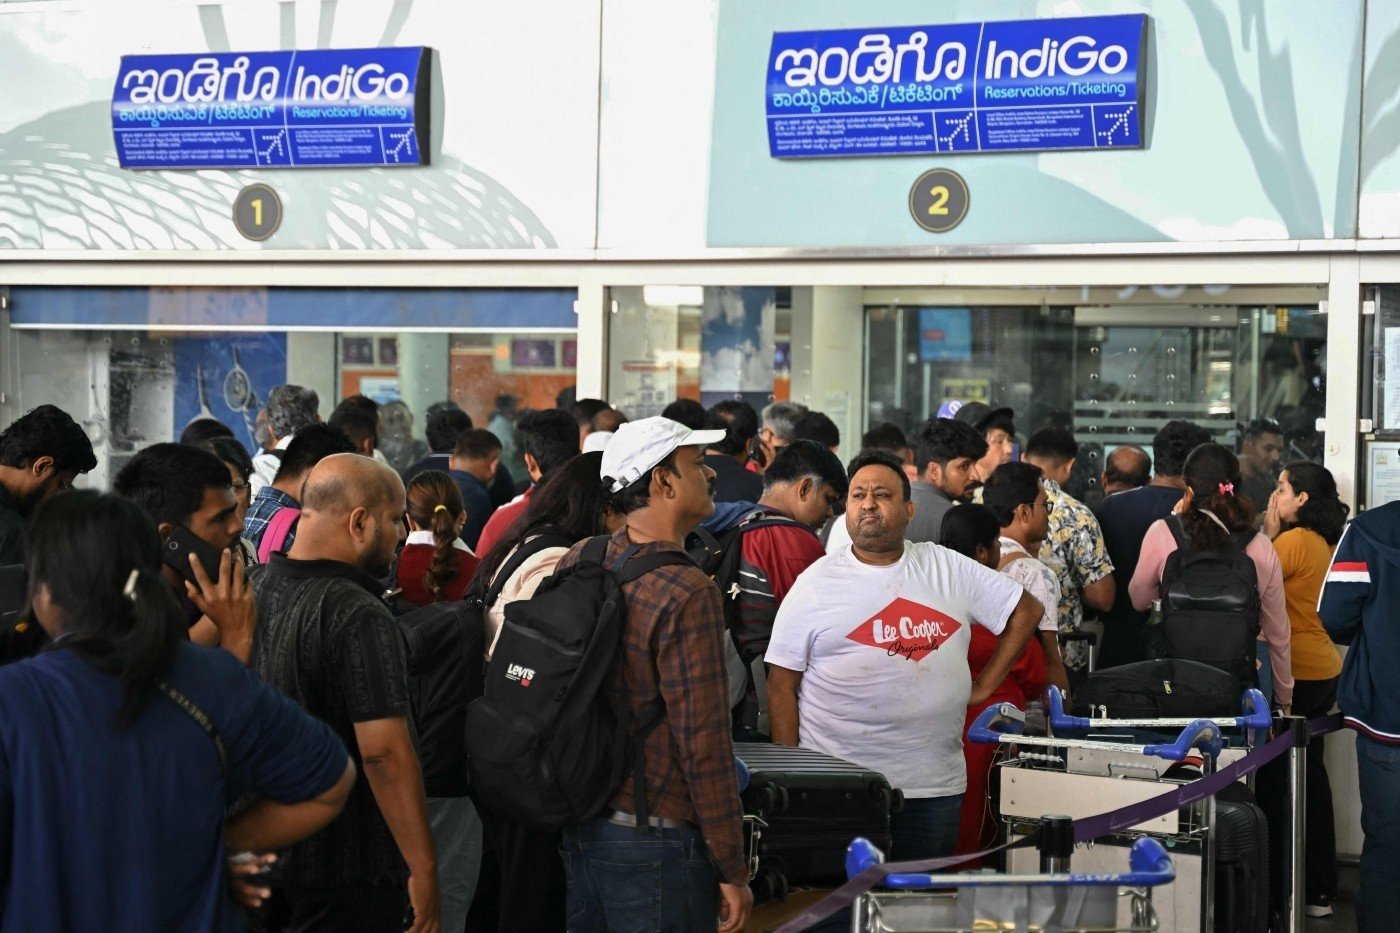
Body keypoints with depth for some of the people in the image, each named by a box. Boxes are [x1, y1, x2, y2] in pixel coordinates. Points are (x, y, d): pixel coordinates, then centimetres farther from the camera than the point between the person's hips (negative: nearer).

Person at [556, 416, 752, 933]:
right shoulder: (688, 593, -19)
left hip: (576, 827, 8)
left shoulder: (576, 562, 4)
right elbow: (703, 741, -19)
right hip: (652, 840, -8)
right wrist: (733, 871, -13)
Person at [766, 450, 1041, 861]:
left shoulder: (947, 569, 8)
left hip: (933, 787, 2)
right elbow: (782, 685, 0)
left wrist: (984, 686, 9)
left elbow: (1026, 609, 17)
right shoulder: (817, 583, 1)